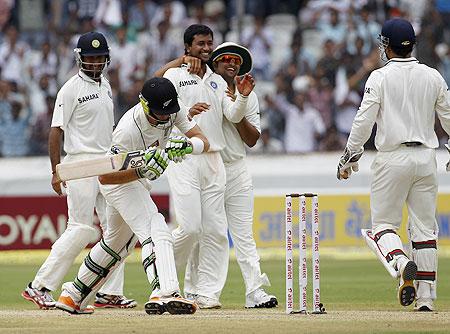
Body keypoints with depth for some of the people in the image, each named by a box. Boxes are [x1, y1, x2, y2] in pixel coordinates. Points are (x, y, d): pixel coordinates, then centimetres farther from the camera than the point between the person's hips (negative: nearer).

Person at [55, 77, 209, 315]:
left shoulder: (172, 111, -14)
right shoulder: (129, 129, -33)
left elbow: (204, 142, -18)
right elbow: (105, 177, -30)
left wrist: (185, 145, -40)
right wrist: (141, 172, -45)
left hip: (137, 182, 9)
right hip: (119, 181, -9)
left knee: (117, 242, 22)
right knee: (156, 232, -27)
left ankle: (73, 295, 35)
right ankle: (164, 294, -44)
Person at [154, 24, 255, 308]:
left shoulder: (217, 81, 18)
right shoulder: (174, 75, 3)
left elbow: (233, 115, 7)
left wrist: (243, 96, -13)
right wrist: (188, 113, -25)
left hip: (213, 160, 5)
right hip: (183, 158, -5)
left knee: (215, 229, -1)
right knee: (190, 226, -14)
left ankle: (208, 293, 1)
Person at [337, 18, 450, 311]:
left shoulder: (380, 78, -6)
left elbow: (364, 120, -10)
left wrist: (350, 156, -1)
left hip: (393, 158, -4)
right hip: (426, 157, 4)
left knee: (384, 222, 5)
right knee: (425, 227, 6)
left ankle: (401, 263, -26)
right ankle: (426, 296, 3)